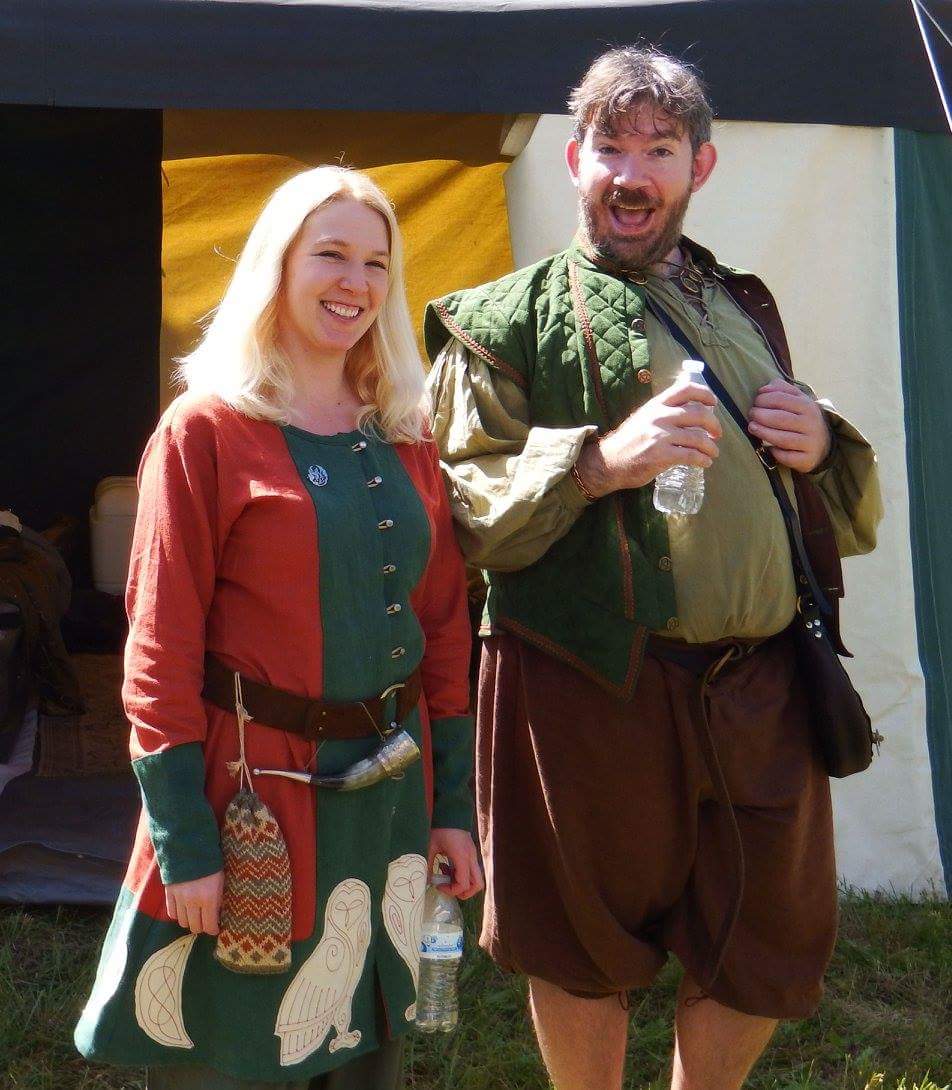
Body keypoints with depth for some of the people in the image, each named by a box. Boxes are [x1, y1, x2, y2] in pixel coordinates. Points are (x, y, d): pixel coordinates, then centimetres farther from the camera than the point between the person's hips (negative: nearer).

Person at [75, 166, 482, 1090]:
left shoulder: (405, 440, 7)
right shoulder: (205, 431, -9)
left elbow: (443, 624, 10)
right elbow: (160, 647, -11)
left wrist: (453, 803, 8)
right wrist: (182, 840, -14)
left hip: (389, 794, 5)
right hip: (256, 795, -5)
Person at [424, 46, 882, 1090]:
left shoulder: (744, 310, 19)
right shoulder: (509, 321, 3)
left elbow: (850, 521, 25)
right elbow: (455, 513, -8)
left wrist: (822, 448, 2)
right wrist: (599, 461, -21)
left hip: (758, 688, 5)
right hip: (588, 686, -4)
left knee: (771, 950, 13)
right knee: (587, 950, 9)